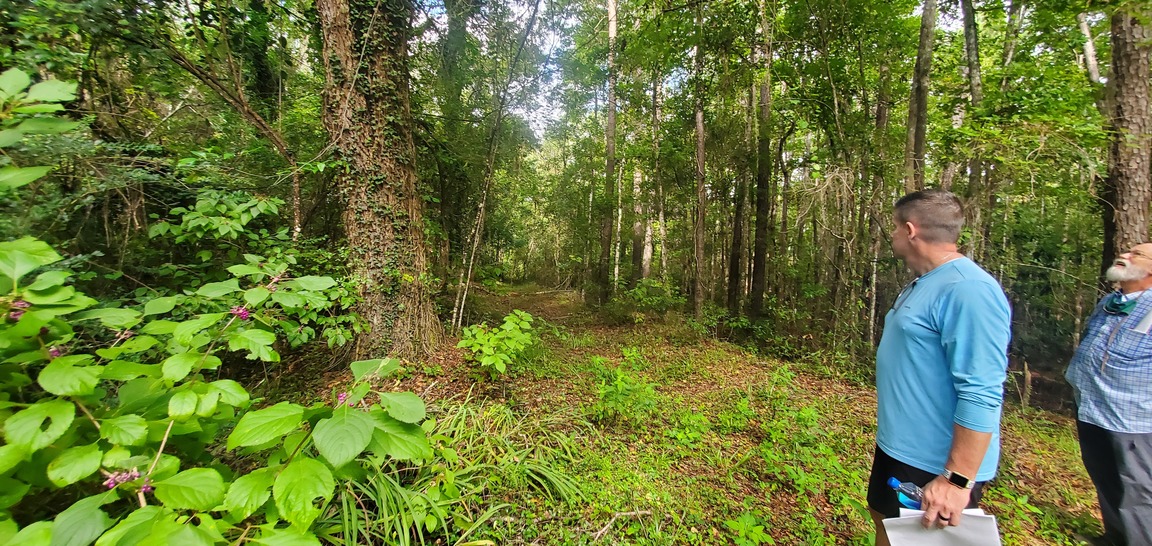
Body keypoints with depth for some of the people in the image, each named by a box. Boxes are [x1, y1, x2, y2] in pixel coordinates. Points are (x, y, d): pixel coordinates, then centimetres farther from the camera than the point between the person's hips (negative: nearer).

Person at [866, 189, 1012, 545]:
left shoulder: (967, 290, -24)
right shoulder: (923, 284, 7)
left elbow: (980, 396, -28)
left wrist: (957, 480, -27)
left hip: (935, 466, -9)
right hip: (898, 447, 9)